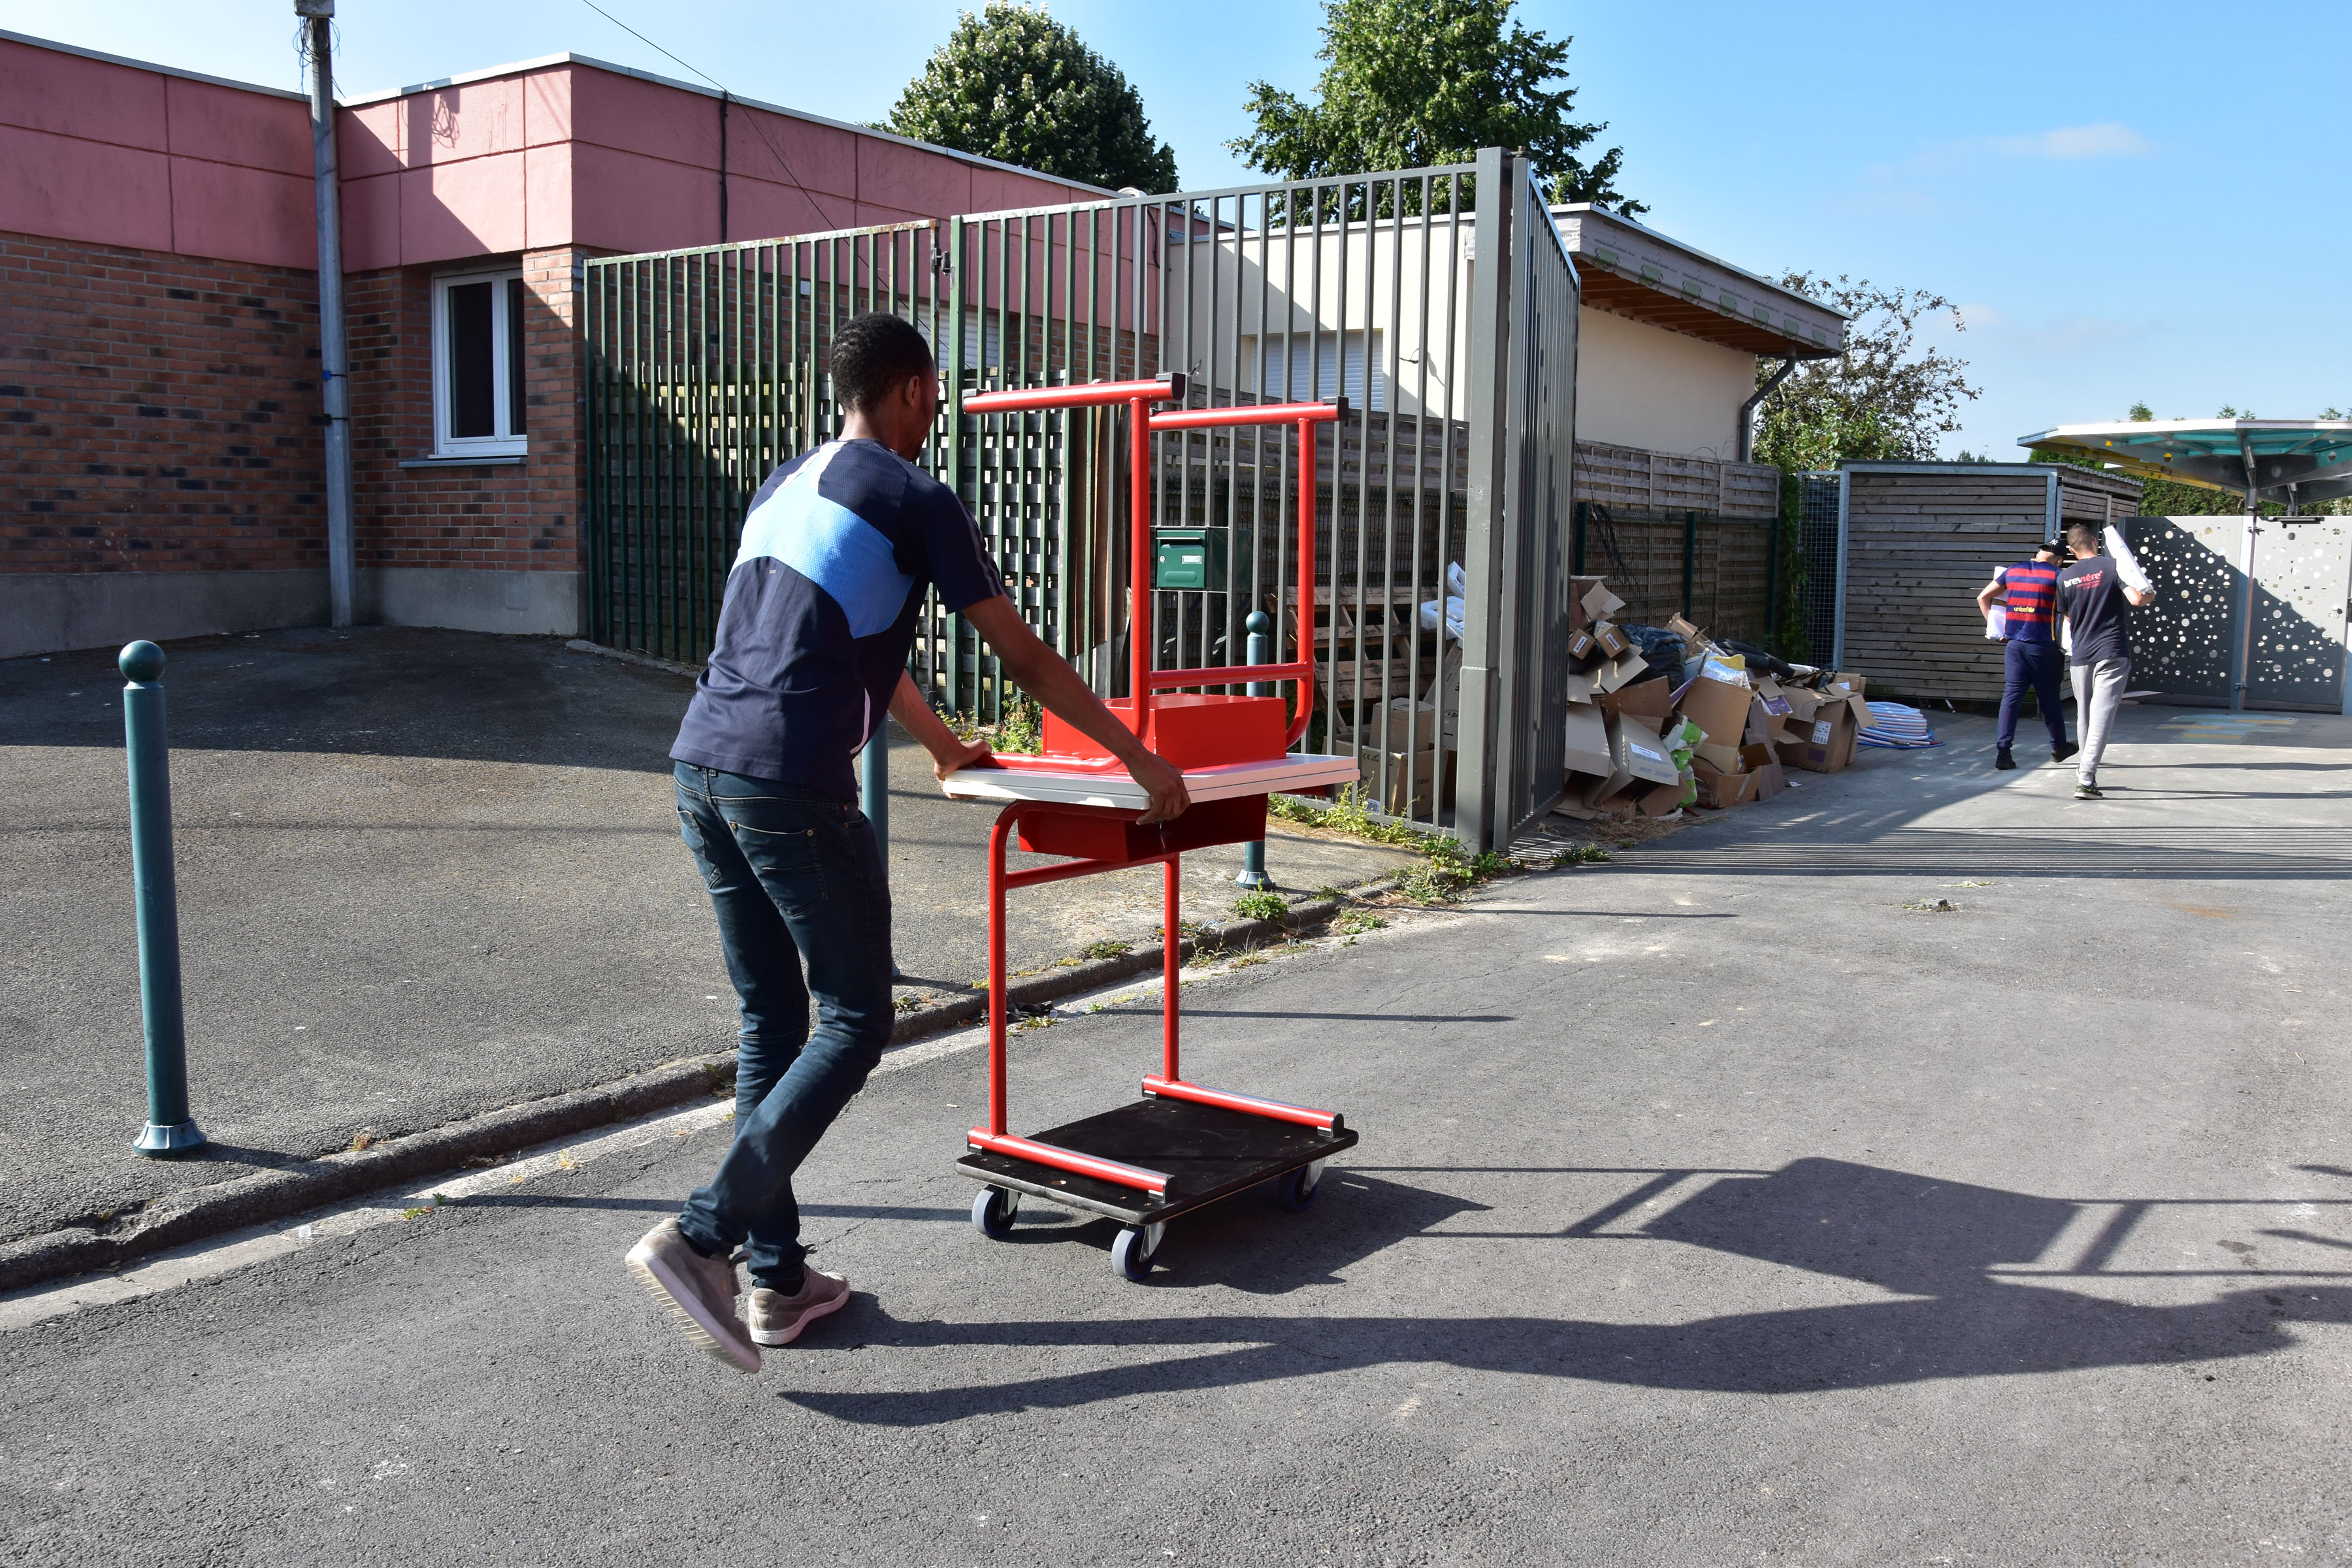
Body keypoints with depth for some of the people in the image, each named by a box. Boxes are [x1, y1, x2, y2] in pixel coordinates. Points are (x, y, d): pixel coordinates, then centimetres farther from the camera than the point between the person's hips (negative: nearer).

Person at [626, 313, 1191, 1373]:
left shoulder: (784, 487, 23)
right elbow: (1024, 659, 2)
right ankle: (700, 1237, -7)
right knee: (854, 1026, 2)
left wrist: (942, 747, 46)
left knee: (771, 1023, 14)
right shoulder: (915, 501, 0)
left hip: (700, 768, 8)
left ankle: (777, 1280, 17)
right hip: (793, 788, -8)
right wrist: (1143, 764, 12)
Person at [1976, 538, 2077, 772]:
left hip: (2014, 644, 3)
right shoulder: (2056, 575, -3)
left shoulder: (2012, 570, 9)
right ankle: (2058, 748, 26)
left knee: (2011, 696, 1)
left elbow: (1983, 597, 13)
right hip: (2042, 647, -3)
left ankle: (2003, 751, -8)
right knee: (2049, 698, 10)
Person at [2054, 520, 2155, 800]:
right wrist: (2150, 596, 6)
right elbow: (2136, 599, -15)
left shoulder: (2064, 578, 5)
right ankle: (2085, 779, -17)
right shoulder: (2112, 566, -6)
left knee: (2084, 715, 17)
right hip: (2112, 651, -4)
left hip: (2081, 654, 4)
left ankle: (2085, 770, 28)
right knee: (2102, 715, -8)